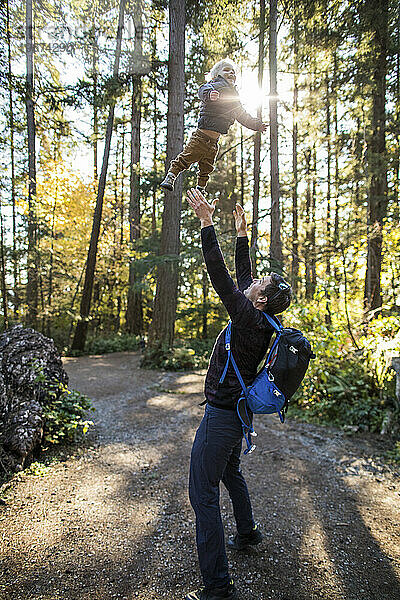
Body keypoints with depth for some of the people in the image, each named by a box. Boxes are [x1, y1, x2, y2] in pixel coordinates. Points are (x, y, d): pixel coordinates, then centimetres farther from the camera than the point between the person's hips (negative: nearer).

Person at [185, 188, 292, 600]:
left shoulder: (250, 319, -22)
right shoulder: (260, 319, 2)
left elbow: (221, 276, -27)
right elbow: (242, 275, 13)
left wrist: (207, 222, -24)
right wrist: (241, 232, 17)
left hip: (222, 416, -10)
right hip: (235, 412, 10)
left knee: (203, 494, -4)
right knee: (230, 473, 29)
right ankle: (247, 533, 49)